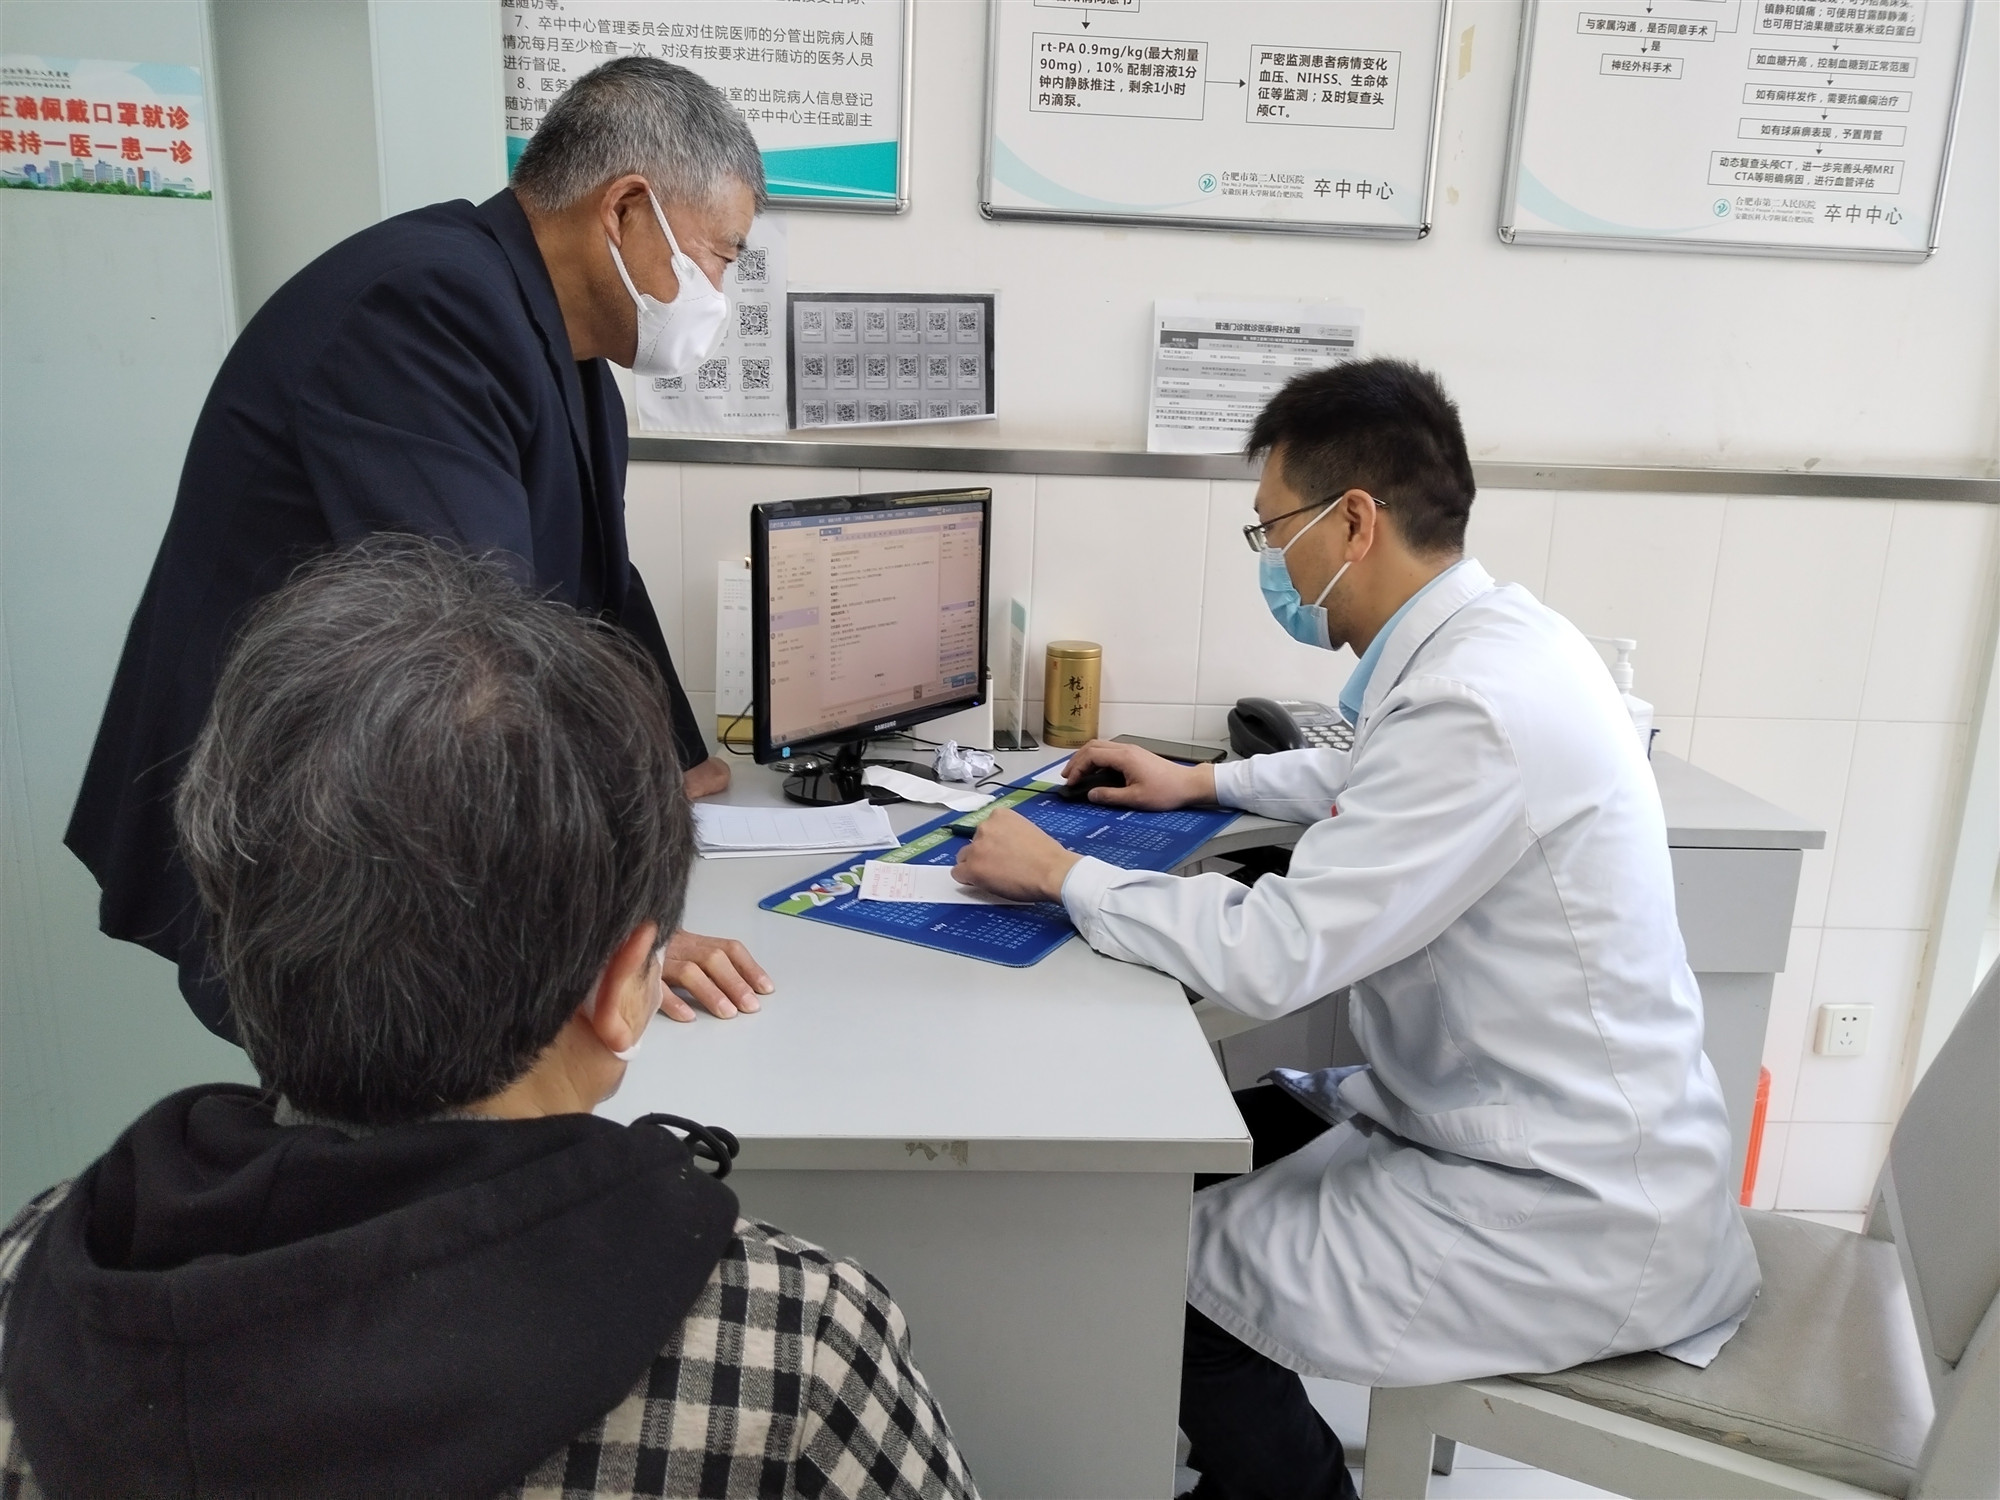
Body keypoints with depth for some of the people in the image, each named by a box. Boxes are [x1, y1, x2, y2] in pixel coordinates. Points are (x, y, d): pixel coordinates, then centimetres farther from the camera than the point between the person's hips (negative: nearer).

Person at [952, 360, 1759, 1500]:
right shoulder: (1488, 636, 1)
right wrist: (1201, 783, 18)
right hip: (1538, 1129, 9)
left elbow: (1273, 956, -28)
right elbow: (1370, 781, 23)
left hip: (1567, 1219, -9)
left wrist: (1060, 873, -15)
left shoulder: (1478, 703, -28)